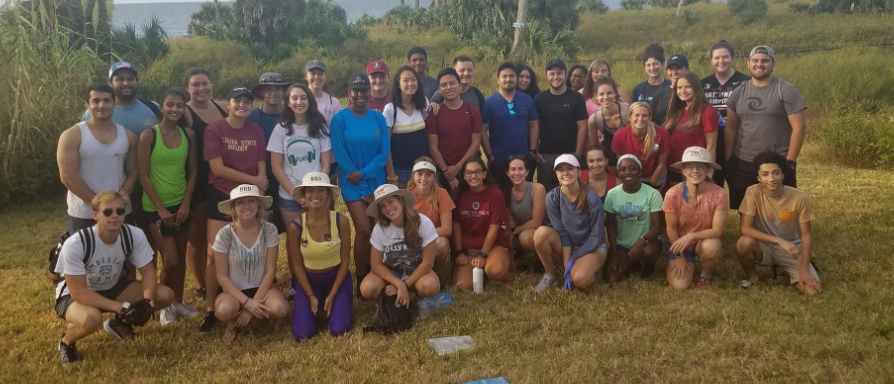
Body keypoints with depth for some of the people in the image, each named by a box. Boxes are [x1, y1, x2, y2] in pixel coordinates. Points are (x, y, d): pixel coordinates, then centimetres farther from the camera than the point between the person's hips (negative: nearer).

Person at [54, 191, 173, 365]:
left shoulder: (135, 235, -20)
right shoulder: (75, 244, -32)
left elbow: (148, 272, -13)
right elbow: (78, 292, -29)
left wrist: (147, 302, -32)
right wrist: (121, 307, -36)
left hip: (112, 287, 5)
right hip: (74, 294, -5)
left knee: (165, 295, -13)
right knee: (91, 319, -39)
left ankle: (118, 323, 14)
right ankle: (66, 342, -1)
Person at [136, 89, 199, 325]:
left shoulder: (188, 135, 2)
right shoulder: (148, 136, -10)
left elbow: (192, 172, 5)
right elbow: (143, 175, -11)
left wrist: (186, 204, -4)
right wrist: (160, 208, -14)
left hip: (182, 205, 4)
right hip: (156, 207, -4)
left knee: (181, 257, 12)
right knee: (170, 259, -8)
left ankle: (179, 302, 28)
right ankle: (164, 305, 13)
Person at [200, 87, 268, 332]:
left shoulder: (256, 131, 5)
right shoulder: (214, 130, -7)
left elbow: (261, 168, 7)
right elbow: (217, 168, -14)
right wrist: (252, 180, -12)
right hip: (221, 197, -3)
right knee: (215, 253, -5)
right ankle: (211, 309, 4)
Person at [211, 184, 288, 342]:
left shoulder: (269, 230, -13)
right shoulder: (224, 235, -15)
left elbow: (270, 271, -10)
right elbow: (222, 277, -11)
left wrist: (254, 302, -18)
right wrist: (247, 302, -21)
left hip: (262, 286, 2)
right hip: (235, 290, -2)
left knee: (279, 309, -31)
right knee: (224, 310, -36)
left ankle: (237, 320, 1)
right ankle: (233, 322, 3)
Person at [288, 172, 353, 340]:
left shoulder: (341, 221, -17)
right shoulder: (296, 226, -17)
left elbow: (345, 260, -9)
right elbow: (297, 264, -7)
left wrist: (332, 295, -11)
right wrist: (311, 296, -9)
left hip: (337, 279, 0)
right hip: (308, 281, 1)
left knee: (338, 330, -15)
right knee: (302, 334, -12)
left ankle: (333, 304, 18)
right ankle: (315, 306, 20)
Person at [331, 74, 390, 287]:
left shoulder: (378, 118, 2)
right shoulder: (340, 119, -7)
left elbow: (385, 151, -1)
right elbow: (340, 155, -9)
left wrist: (364, 173, -16)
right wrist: (363, 188, -10)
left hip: (376, 181, 4)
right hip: (352, 183, -3)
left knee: (376, 231, 8)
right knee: (364, 230, -11)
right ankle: (362, 280, 3)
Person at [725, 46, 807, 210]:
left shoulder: (786, 91, -6)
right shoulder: (738, 93, 7)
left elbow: (799, 127, -9)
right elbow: (731, 129, 8)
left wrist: (790, 162, -13)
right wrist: (727, 160, 2)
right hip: (742, 164, 4)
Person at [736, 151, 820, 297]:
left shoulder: (799, 198, -16)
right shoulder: (753, 193, -19)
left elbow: (806, 235, -9)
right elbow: (746, 229, -22)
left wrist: (804, 270, -17)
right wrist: (779, 241, -32)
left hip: (791, 249, 1)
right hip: (764, 247, -1)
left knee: (811, 291, -21)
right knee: (744, 243, -35)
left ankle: (786, 272, 13)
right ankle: (752, 277, -3)